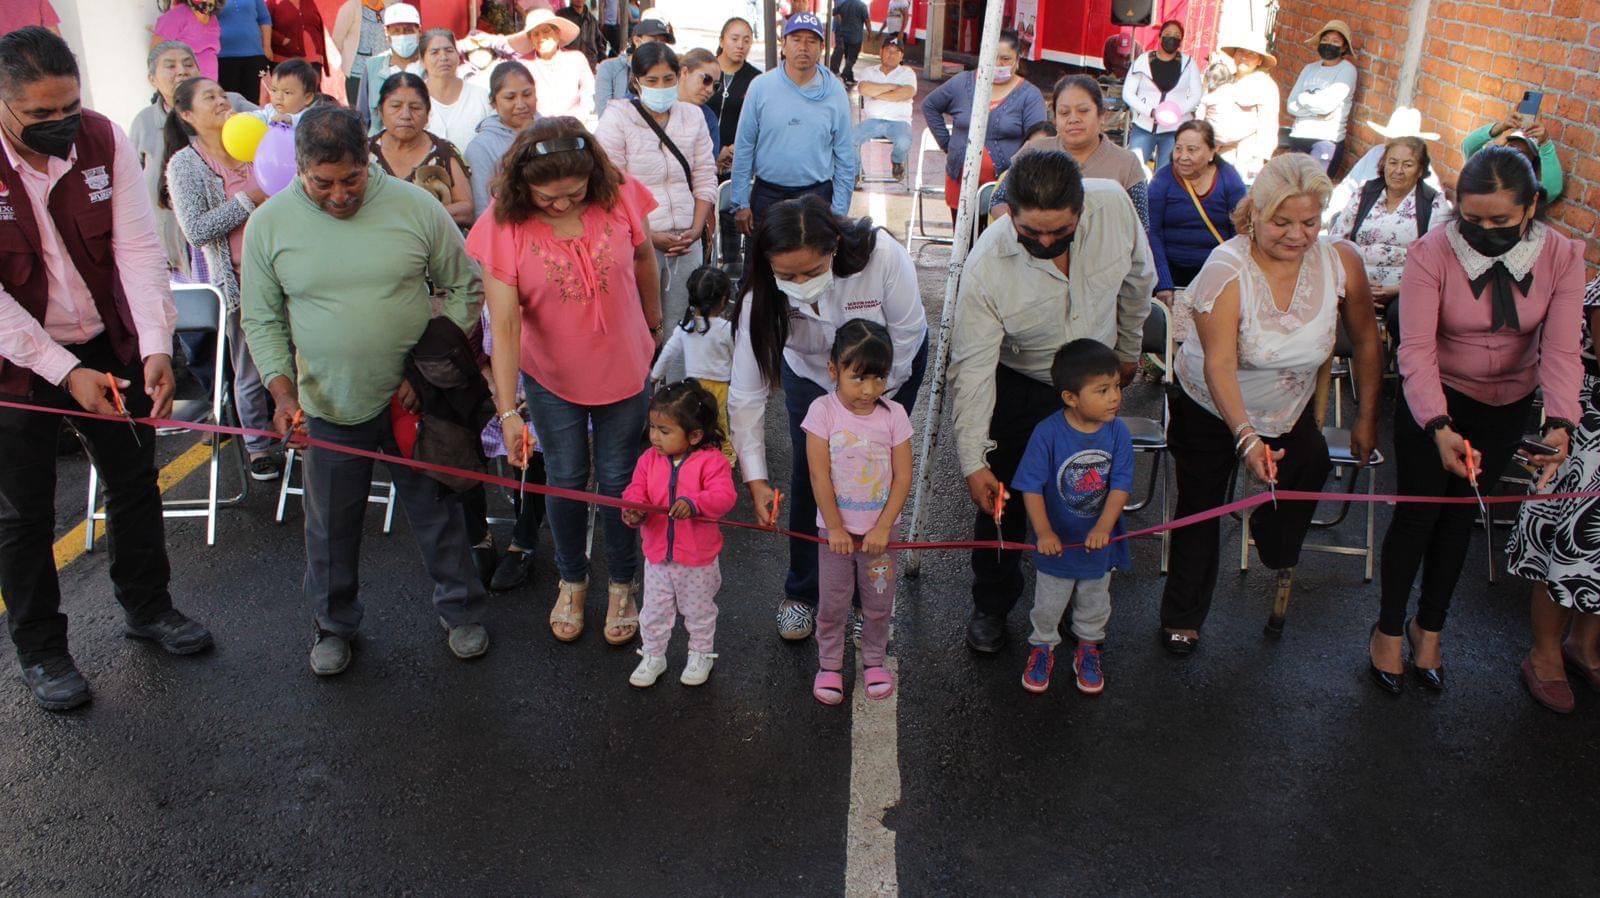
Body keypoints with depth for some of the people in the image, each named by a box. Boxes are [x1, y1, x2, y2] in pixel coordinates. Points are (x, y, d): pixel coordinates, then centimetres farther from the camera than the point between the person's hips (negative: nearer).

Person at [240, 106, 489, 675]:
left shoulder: (415, 206, -10)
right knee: (331, 526, 16)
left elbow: (464, 287, -2)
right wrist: (283, 393, -13)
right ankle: (334, 625, 38)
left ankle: (461, 611, 34)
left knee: (438, 511, 13)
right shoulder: (269, 223, -7)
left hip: (413, 398, -1)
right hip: (328, 407, 1)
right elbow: (261, 319, 0)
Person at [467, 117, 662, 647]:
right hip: (551, 377, 0)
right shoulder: (503, 225, -21)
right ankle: (572, 582, 39)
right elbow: (504, 324, -24)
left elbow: (645, 261, 1)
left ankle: (622, 585, 35)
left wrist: (654, 326, 14)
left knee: (617, 479, 12)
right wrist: (507, 411, -28)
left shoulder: (620, 196, -18)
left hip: (624, 368, 1)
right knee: (565, 480, 14)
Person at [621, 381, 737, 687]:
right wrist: (635, 511, -30)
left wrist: (693, 503, -45)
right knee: (654, 611, 17)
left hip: (698, 559, -3)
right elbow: (635, 492, -8)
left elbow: (724, 496, -29)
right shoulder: (649, 459, -5)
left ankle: (701, 655, 39)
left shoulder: (710, 461, -19)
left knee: (699, 611, 18)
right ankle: (653, 656, 37)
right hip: (657, 555, 4)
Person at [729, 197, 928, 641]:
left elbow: (907, 334, -23)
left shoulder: (882, 255, -40)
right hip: (809, 369, 1)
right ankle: (802, 595, 21)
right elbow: (746, 394, -27)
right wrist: (755, 479, -29)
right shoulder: (763, 294, -34)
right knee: (809, 478, -1)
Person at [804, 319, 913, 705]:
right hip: (835, 528, -1)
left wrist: (882, 528, -11)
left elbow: (903, 477, -7)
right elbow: (819, 477, -13)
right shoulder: (823, 410, -13)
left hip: (879, 529, 1)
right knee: (832, 603, 10)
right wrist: (835, 528, -12)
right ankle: (829, 665, 29)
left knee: (879, 602, 14)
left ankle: (874, 661, 35)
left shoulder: (893, 414, -9)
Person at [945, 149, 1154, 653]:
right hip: (1018, 386, -3)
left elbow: (1137, 280, -2)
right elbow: (973, 369, -29)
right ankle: (991, 606, 28)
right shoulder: (987, 265, -33)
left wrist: (1129, 349, 11)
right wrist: (973, 461, -30)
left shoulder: (1115, 205, -24)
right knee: (1001, 497, 5)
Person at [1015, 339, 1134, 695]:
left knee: (1094, 603, 23)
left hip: (1098, 542, 3)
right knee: (1048, 604, 17)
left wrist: (1103, 527, -27)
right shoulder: (1047, 433, -23)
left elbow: (1121, 485, -15)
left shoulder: (1118, 434, -14)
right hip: (1057, 542, -2)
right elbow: (1031, 486, -20)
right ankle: (1043, 647, 43)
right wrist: (1044, 532, -26)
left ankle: (1088, 648, 48)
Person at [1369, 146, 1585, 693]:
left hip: (1507, 406, 3)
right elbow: (1416, 349, -30)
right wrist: (1439, 427, -42)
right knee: (1416, 514, 2)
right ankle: (1389, 630, 23)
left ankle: (1430, 626, 34)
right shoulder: (1432, 253, -24)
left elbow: (1561, 351, -21)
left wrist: (1560, 424, -38)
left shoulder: (1561, 257, -15)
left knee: (1460, 515, 15)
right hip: (1434, 400, -3)